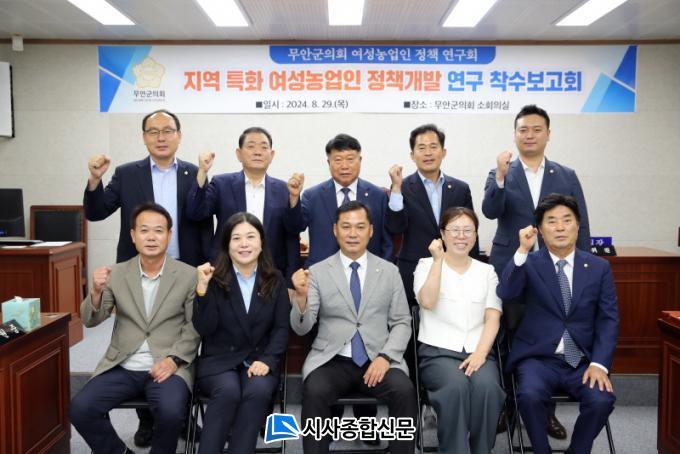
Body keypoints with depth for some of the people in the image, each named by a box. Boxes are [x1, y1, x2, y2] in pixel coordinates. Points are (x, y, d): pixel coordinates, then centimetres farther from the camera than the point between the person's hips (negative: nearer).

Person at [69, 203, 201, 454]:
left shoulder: (189, 275, -2)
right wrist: (96, 292, -17)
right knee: (80, 408, -17)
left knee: (171, 412, -29)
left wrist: (173, 360, -17)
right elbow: (90, 321, 3)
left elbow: (195, 327, -3)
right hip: (122, 367, 3)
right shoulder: (117, 273, 5)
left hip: (168, 366, -3)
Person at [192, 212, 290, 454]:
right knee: (229, 390, -32)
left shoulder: (275, 280, 6)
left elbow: (282, 327, 2)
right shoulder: (214, 279, 1)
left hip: (259, 360, 1)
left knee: (259, 390, -31)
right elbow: (204, 329, -8)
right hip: (218, 360, -1)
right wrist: (202, 288, -20)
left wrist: (267, 360, -14)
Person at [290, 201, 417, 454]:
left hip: (378, 360, 1)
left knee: (405, 391, -27)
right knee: (315, 392, -31)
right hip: (331, 361, -1)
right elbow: (301, 328, -2)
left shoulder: (389, 271, 8)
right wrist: (301, 296, -22)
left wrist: (385, 357, -10)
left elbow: (402, 323, 8)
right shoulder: (317, 272, 3)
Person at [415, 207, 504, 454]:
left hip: (478, 353, 2)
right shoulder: (427, 265, 7)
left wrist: (480, 354, -12)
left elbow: (493, 318, 4)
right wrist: (438, 260, -11)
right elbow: (427, 302, -12)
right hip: (438, 352, -2)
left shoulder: (487, 271, 14)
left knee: (487, 387, -31)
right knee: (456, 386, -34)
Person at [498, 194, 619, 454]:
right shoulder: (529, 264, 2)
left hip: (583, 360, 2)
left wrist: (599, 364, -10)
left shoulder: (599, 268, 8)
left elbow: (608, 320, 3)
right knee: (530, 395, -29)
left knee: (602, 400, -25)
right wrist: (523, 250, -24)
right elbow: (505, 293, -16)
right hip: (538, 357, -2)